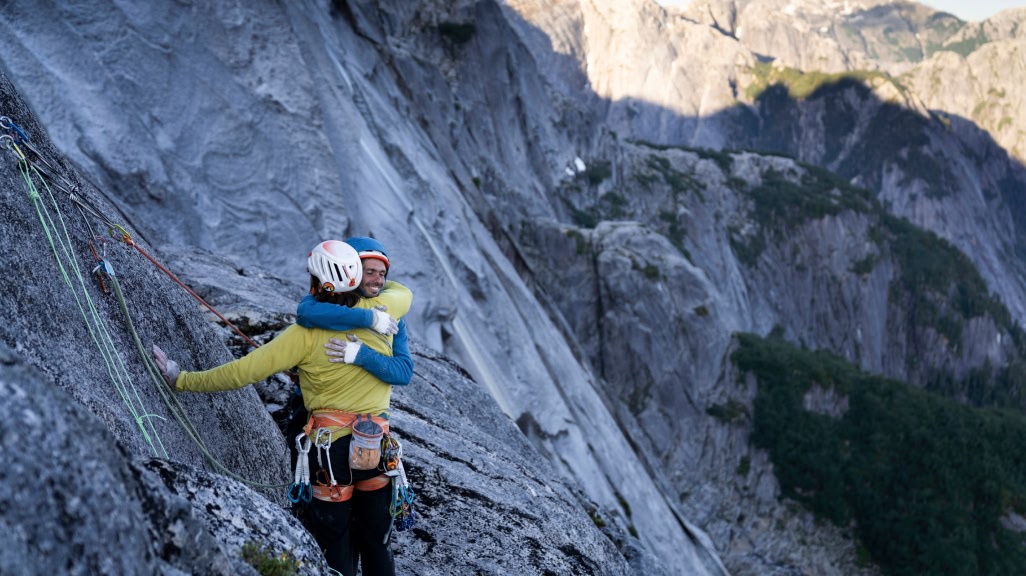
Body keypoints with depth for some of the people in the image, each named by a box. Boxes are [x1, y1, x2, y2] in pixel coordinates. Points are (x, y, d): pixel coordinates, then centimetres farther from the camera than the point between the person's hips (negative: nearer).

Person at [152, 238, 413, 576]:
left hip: (332, 442, -3)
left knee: (334, 545, 10)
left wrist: (183, 380, -2)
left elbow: (244, 371, -12)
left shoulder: (306, 332, -13)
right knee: (376, 541, 17)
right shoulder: (380, 311, -4)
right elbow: (404, 293, 21)